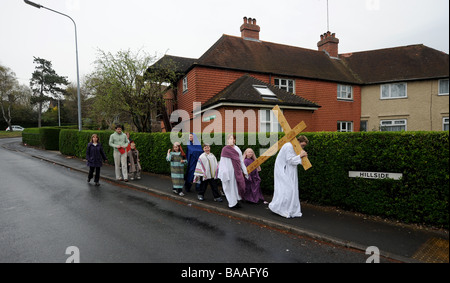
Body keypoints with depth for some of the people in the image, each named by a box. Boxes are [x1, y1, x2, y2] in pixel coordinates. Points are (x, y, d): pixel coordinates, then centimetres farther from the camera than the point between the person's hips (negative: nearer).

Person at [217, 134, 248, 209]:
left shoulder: (237, 148, 11)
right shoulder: (225, 149, -5)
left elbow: (241, 160, 14)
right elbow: (223, 162, -8)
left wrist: (244, 171, 13)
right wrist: (225, 173, -14)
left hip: (237, 170, 5)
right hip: (229, 171, -5)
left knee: (237, 185, 5)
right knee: (230, 185, 2)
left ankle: (236, 201, 17)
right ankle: (232, 203, 12)